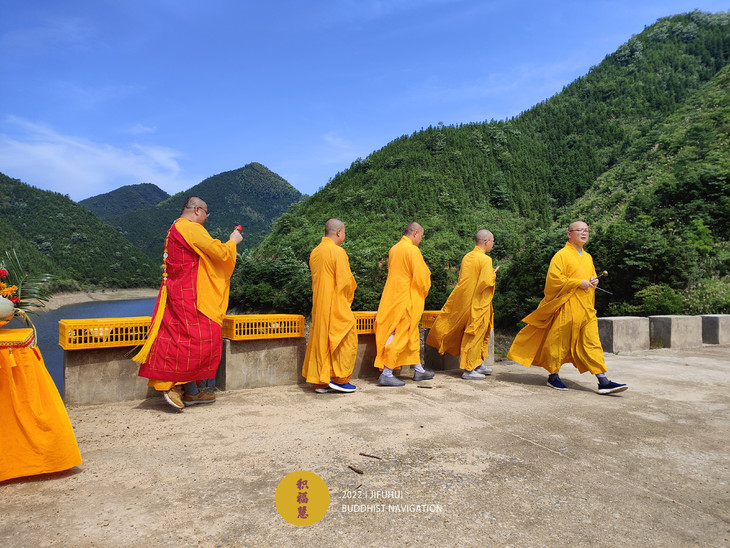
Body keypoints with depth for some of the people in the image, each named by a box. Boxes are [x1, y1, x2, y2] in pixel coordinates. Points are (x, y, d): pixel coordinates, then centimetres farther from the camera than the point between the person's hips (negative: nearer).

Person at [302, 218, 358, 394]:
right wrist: (348, 299, 2)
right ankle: (340, 378, 6)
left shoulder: (315, 252, 10)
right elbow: (345, 281, -16)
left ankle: (320, 382, 15)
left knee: (320, 340, 11)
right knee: (346, 339, 4)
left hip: (319, 305, 8)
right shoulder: (338, 251, -14)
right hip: (336, 305, -8)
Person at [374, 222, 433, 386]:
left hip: (393, 297, 9)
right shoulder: (413, 250, -15)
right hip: (406, 300, -9)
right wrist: (423, 292, 3)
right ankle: (386, 374, -1)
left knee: (412, 335, 17)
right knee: (400, 336, -4)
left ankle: (419, 370, 26)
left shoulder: (394, 249, 12)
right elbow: (420, 278, -16)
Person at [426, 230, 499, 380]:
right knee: (475, 335, -1)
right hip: (478, 304, -8)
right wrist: (493, 275, -2)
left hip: (465, 302, 8)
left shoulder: (467, 257, 8)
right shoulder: (485, 259, -16)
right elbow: (487, 282, -23)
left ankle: (478, 364, 27)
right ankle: (469, 369, 5)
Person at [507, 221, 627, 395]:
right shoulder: (562, 255, -6)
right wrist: (579, 283, -17)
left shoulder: (588, 257, 17)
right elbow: (553, 278, -16)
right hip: (567, 307, -7)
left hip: (586, 308, 7)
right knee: (559, 342, 2)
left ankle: (603, 382, 3)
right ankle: (553, 377, 17)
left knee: (592, 343, 3)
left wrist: (593, 282, 6)